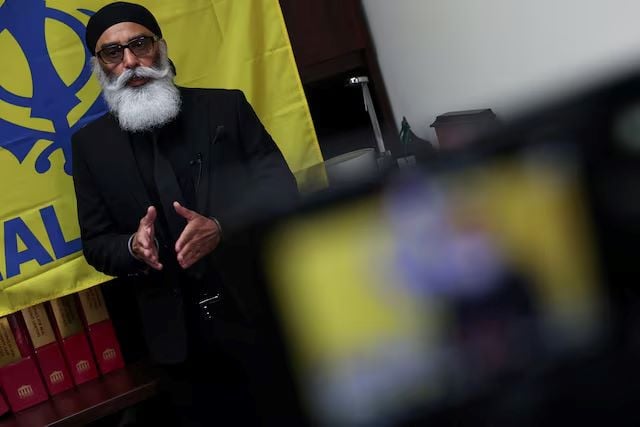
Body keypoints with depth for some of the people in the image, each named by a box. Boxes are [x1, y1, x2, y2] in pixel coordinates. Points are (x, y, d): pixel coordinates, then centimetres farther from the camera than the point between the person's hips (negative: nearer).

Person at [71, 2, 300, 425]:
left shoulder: (226, 107, -1)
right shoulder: (91, 143, 4)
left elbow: (282, 191, -4)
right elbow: (96, 244, 5)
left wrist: (221, 228, -22)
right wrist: (133, 247, -19)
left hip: (262, 311, -1)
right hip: (180, 333, 1)